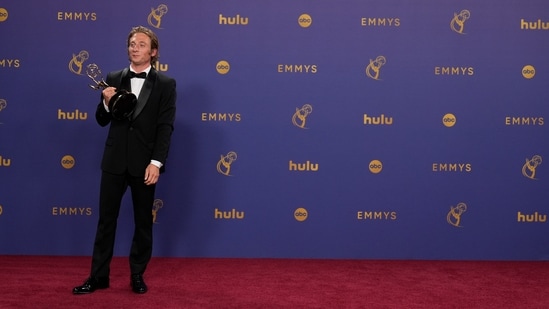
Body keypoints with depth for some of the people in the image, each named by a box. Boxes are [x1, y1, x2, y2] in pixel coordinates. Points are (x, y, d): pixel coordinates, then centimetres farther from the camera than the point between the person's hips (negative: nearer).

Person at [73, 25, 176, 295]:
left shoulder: (165, 84, -1)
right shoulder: (113, 79, 6)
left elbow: (166, 127, -7)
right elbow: (102, 121, 9)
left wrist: (156, 162, -15)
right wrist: (106, 103, -13)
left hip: (144, 163, -2)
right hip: (115, 161, 2)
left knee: (143, 222, 8)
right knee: (106, 219, 7)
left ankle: (137, 275, 21)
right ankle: (98, 276, 16)